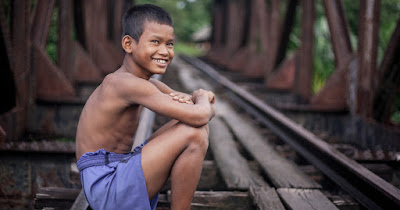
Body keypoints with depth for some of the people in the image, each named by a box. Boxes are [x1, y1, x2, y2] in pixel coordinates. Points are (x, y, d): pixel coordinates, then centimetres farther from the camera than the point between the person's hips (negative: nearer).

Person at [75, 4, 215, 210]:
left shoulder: (147, 83, 11)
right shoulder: (129, 84, -19)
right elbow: (198, 116, -26)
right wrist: (202, 100, -2)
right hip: (105, 185, -10)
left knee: (198, 127, 11)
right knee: (194, 134, -19)